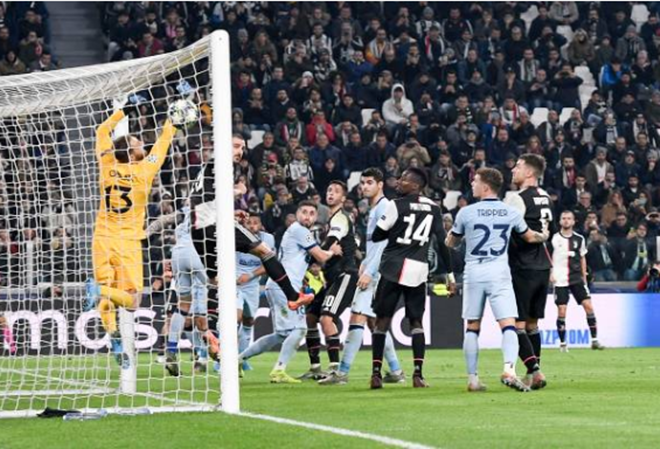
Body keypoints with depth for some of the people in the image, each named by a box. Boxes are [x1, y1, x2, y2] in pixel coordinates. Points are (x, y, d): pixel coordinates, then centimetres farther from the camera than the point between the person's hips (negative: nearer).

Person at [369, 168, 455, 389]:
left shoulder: (397, 205, -7)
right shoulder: (433, 209, 6)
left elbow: (376, 236, -3)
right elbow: (442, 243, 6)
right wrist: (450, 275, 10)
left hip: (395, 267, -4)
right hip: (419, 269, 4)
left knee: (383, 319, 3)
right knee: (416, 321, 10)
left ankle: (376, 372, -1)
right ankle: (418, 374, -2)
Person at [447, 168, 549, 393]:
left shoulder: (466, 212, -2)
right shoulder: (511, 212, 3)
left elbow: (450, 243, 12)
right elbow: (530, 237, 20)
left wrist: (451, 231, 35)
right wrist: (544, 236, 42)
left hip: (473, 273, 0)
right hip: (499, 273, 0)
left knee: (472, 327, 10)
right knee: (508, 325, -6)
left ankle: (472, 378, 9)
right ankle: (509, 368, -28)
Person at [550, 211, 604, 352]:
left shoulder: (579, 239, 7)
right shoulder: (554, 239, -1)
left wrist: (584, 276, 13)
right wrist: (551, 274, -5)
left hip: (577, 278, 2)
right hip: (560, 280, -2)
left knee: (588, 305, -8)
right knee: (561, 311, -6)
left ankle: (594, 340, -3)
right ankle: (562, 343, 6)